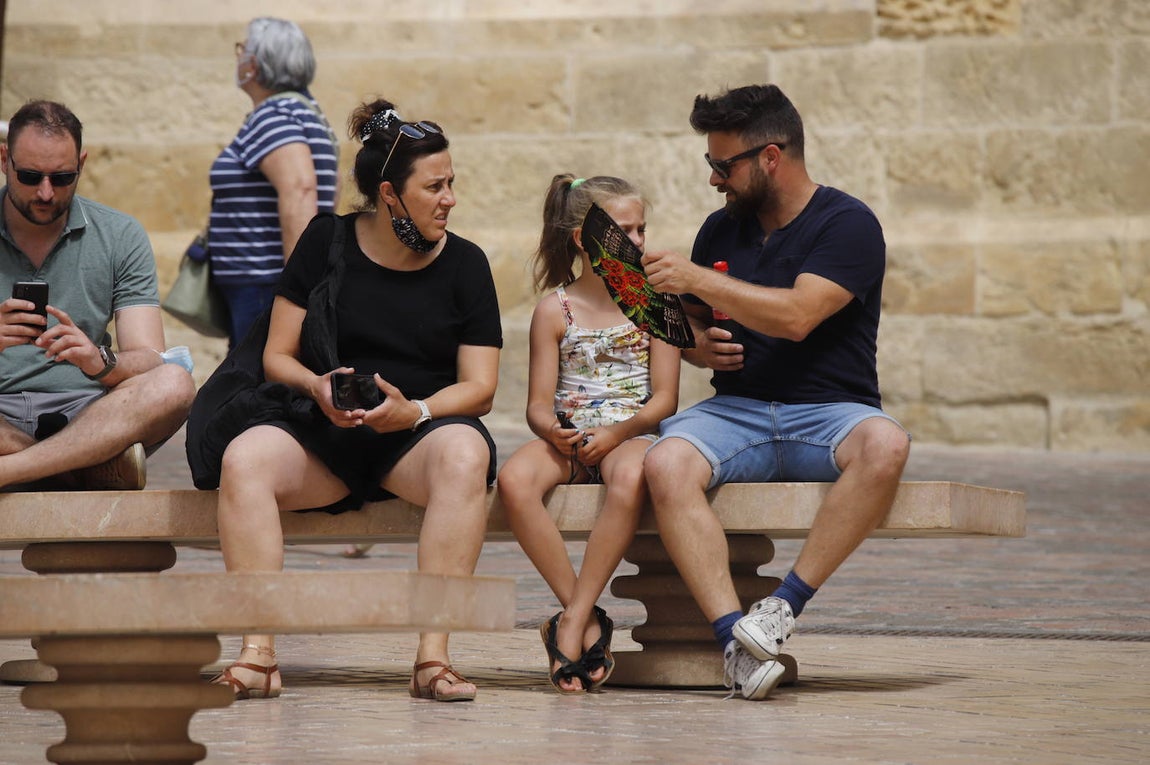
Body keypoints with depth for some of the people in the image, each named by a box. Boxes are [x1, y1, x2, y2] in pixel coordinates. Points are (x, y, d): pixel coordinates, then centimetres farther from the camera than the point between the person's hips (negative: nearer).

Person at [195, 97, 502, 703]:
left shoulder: (464, 263, 6)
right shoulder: (327, 243, 6)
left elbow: (479, 387, 1)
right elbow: (277, 354, 7)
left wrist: (413, 411, -19)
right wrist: (319, 387, -16)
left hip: (417, 431, 0)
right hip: (321, 428, 0)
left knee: (464, 454, -36)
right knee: (243, 457, -31)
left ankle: (433, 654, -39)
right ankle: (258, 655, -36)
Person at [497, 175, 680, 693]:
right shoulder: (555, 309, 8)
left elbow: (664, 399, 2)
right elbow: (539, 403, 4)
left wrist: (619, 433, -16)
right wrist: (554, 431, -20)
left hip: (630, 433, -1)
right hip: (567, 439, 1)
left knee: (631, 478, -40)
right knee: (514, 480, -34)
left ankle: (572, 622, -35)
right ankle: (588, 623, -27)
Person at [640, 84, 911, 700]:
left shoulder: (848, 225, -4)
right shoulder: (721, 229, 15)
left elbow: (796, 316, -18)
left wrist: (697, 280, -14)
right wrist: (700, 344, 2)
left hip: (827, 415, -4)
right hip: (737, 412, 4)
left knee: (885, 444, -38)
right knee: (665, 464, -30)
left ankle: (786, 603, -34)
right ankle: (732, 634, -38)